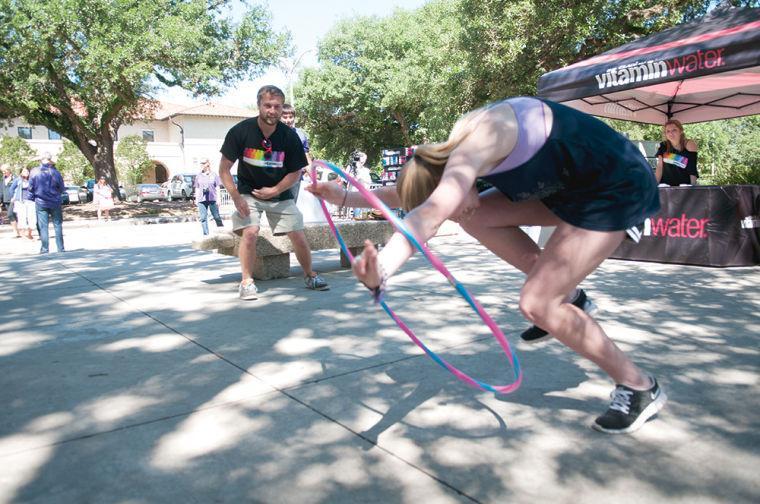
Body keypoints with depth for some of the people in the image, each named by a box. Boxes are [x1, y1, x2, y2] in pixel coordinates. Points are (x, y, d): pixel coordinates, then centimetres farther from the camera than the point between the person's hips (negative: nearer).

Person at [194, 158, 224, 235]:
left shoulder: (214, 175, 6)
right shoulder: (199, 176, 12)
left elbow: (217, 188, 5)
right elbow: (197, 188, 16)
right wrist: (196, 199, 11)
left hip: (212, 199, -2)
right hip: (202, 200, 3)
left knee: (216, 216, -1)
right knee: (203, 218, 0)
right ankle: (206, 234, 6)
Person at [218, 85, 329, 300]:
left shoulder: (289, 136, -13)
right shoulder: (240, 131, -16)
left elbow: (296, 172, -4)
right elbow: (224, 169, -10)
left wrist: (274, 191, -14)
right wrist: (236, 198, -19)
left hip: (280, 193, 2)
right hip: (248, 192, -1)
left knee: (299, 236, -2)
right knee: (250, 232, -22)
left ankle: (310, 276, 20)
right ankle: (246, 281, -7)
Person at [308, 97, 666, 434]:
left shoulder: (476, 142, -29)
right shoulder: (458, 151, -1)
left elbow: (431, 212, -47)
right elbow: (407, 193, 11)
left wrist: (381, 268, -60)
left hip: (617, 186, -9)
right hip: (571, 185, 9)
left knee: (535, 304, -14)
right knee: (472, 218, -2)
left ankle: (640, 388, 5)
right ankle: (563, 294, 10)